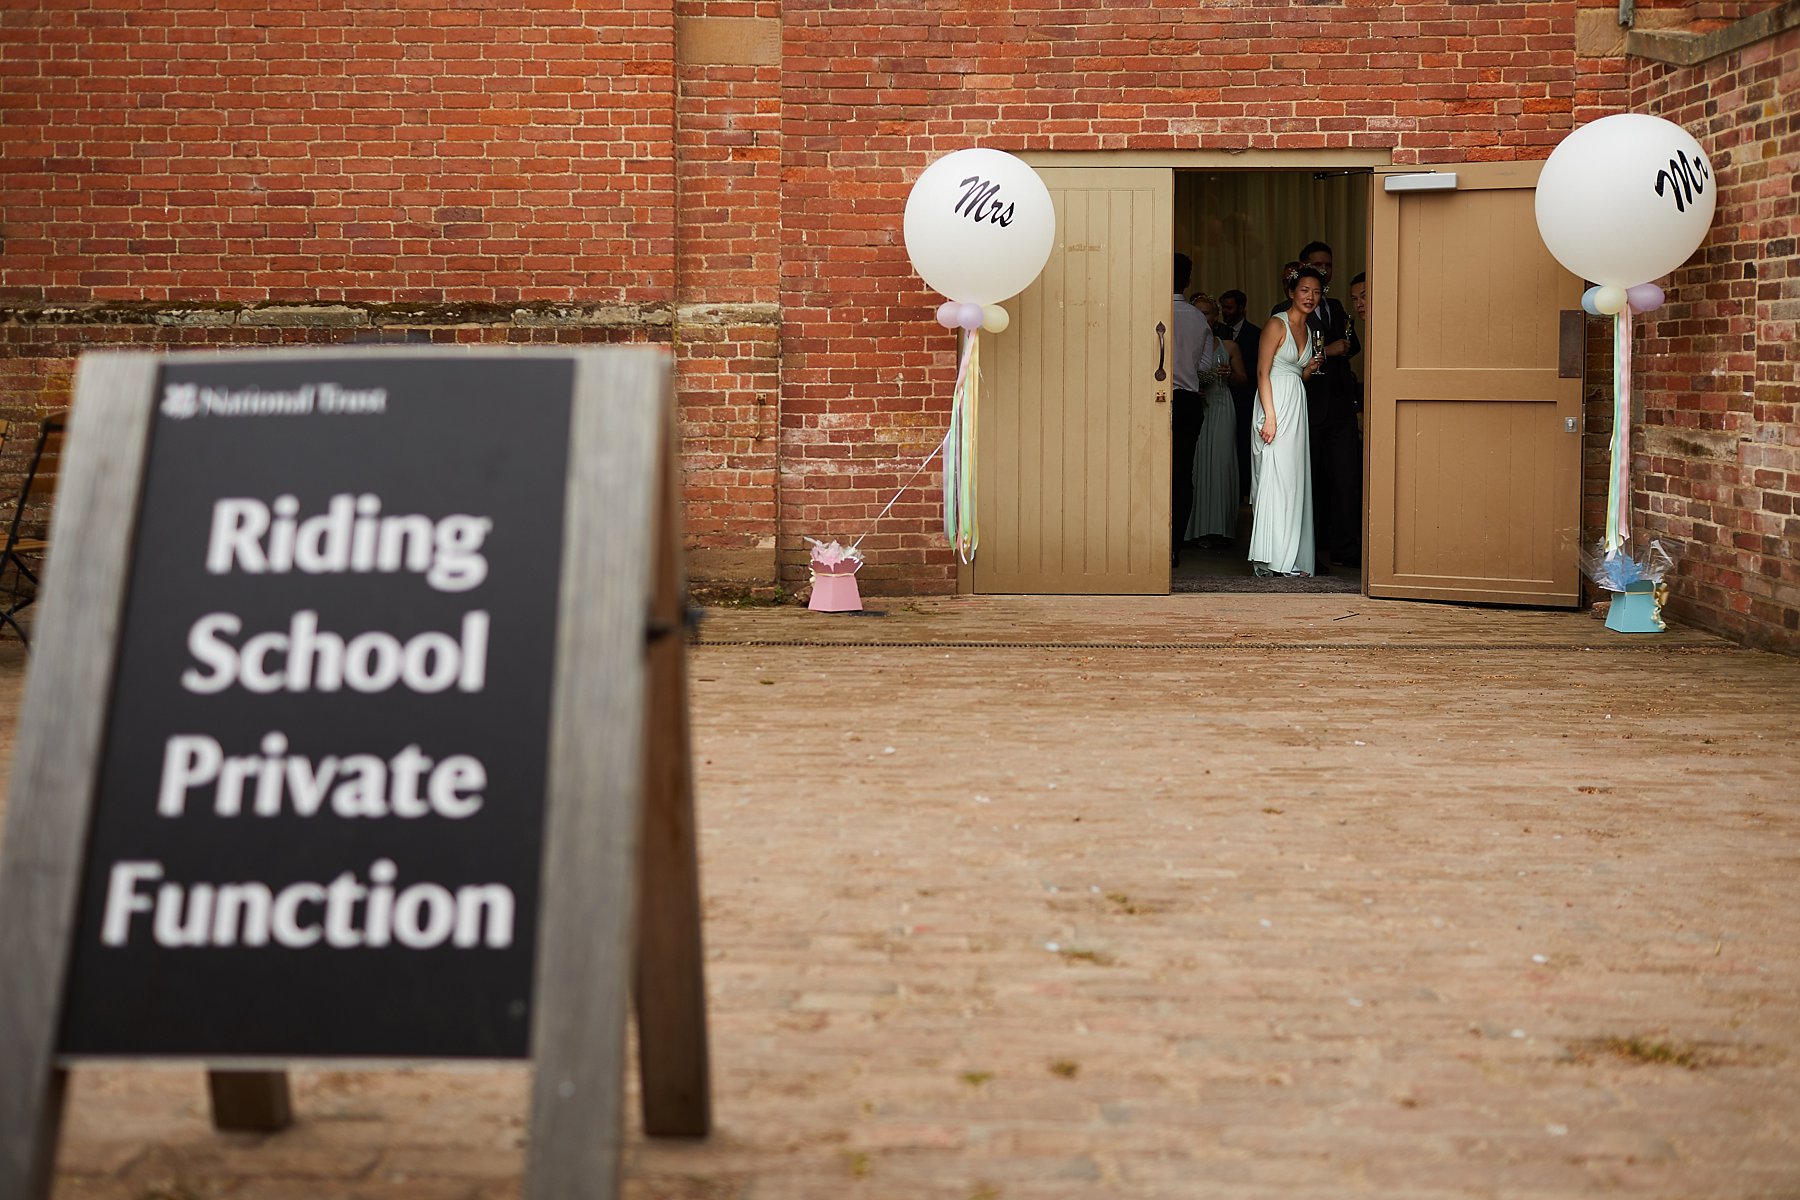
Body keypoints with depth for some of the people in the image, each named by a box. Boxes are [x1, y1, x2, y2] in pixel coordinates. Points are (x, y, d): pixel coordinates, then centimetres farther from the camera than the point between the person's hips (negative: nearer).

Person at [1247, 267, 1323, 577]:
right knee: (1275, 477, -12)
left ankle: (1291, 558, 5)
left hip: (1297, 408, 8)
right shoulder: (1277, 325, -6)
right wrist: (1270, 416, -19)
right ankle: (1271, 559, -14)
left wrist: (1310, 369, 2)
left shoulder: (1307, 331, 18)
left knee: (1295, 479, 5)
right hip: (1275, 405, -8)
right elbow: (1263, 372, -12)